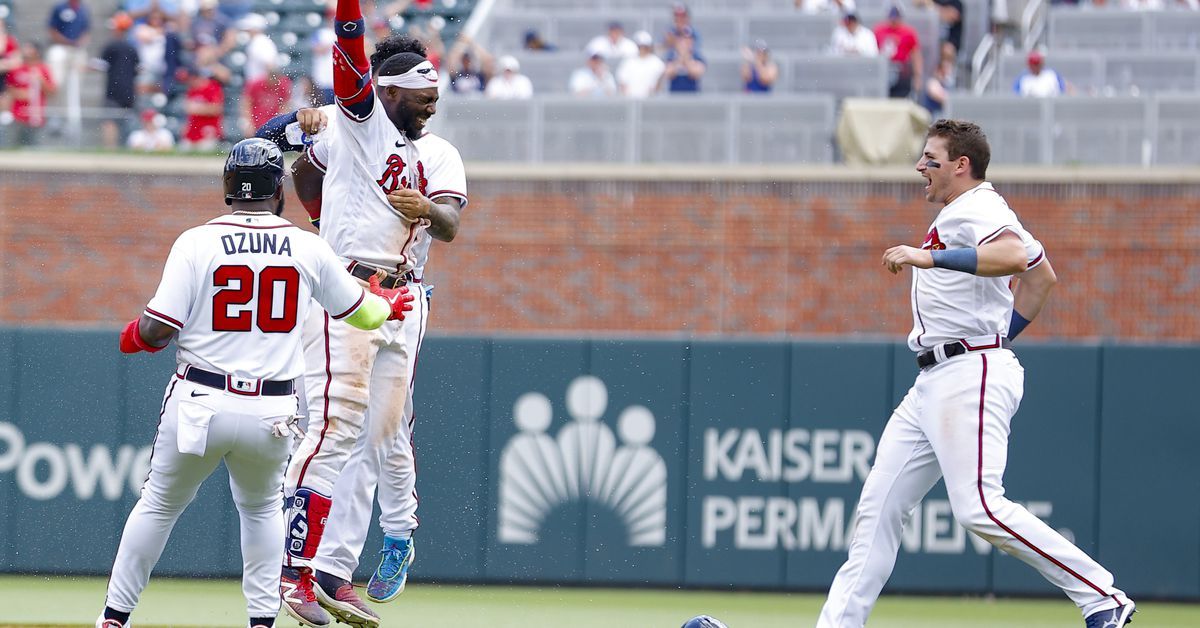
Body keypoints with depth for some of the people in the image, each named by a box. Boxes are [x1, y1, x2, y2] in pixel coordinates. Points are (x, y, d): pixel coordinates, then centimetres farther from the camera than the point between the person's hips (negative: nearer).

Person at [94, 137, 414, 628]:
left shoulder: (196, 243, -6)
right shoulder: (308, 248, 1)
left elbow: (158, 329, -12)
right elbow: (359, 311, 16)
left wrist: (133, 337, 12)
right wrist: (387, 306, 40)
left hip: (200, 405, -2)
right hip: (271, 413, 2)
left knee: (159, 506, 17)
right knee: (261, 509, 25)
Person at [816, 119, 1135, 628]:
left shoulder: (978, 207, -8)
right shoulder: (958, 215, 23)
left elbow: (1013, 256, -31)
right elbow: (1042, 273, 31)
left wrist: (929, 257, -32)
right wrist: (1003, 333, 23)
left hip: (974, 375, -11)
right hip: (932, 384, 11)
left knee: (979, 507, -19)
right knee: (879, 505, 6)